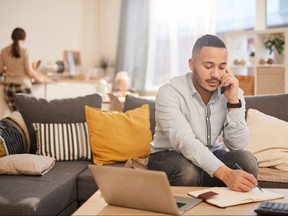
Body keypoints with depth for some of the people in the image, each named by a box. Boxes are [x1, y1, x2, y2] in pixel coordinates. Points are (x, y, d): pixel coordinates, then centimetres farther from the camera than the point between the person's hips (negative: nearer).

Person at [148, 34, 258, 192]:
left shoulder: (232, 92, -8)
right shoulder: (169, 93, -22)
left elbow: (237, 145, -13)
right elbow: (185, 142, -36)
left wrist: (233, 101, -25)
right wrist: (225, 173, -49)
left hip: (211, 156, 4)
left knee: (247, 161, -25)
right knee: (188, 171, -37)